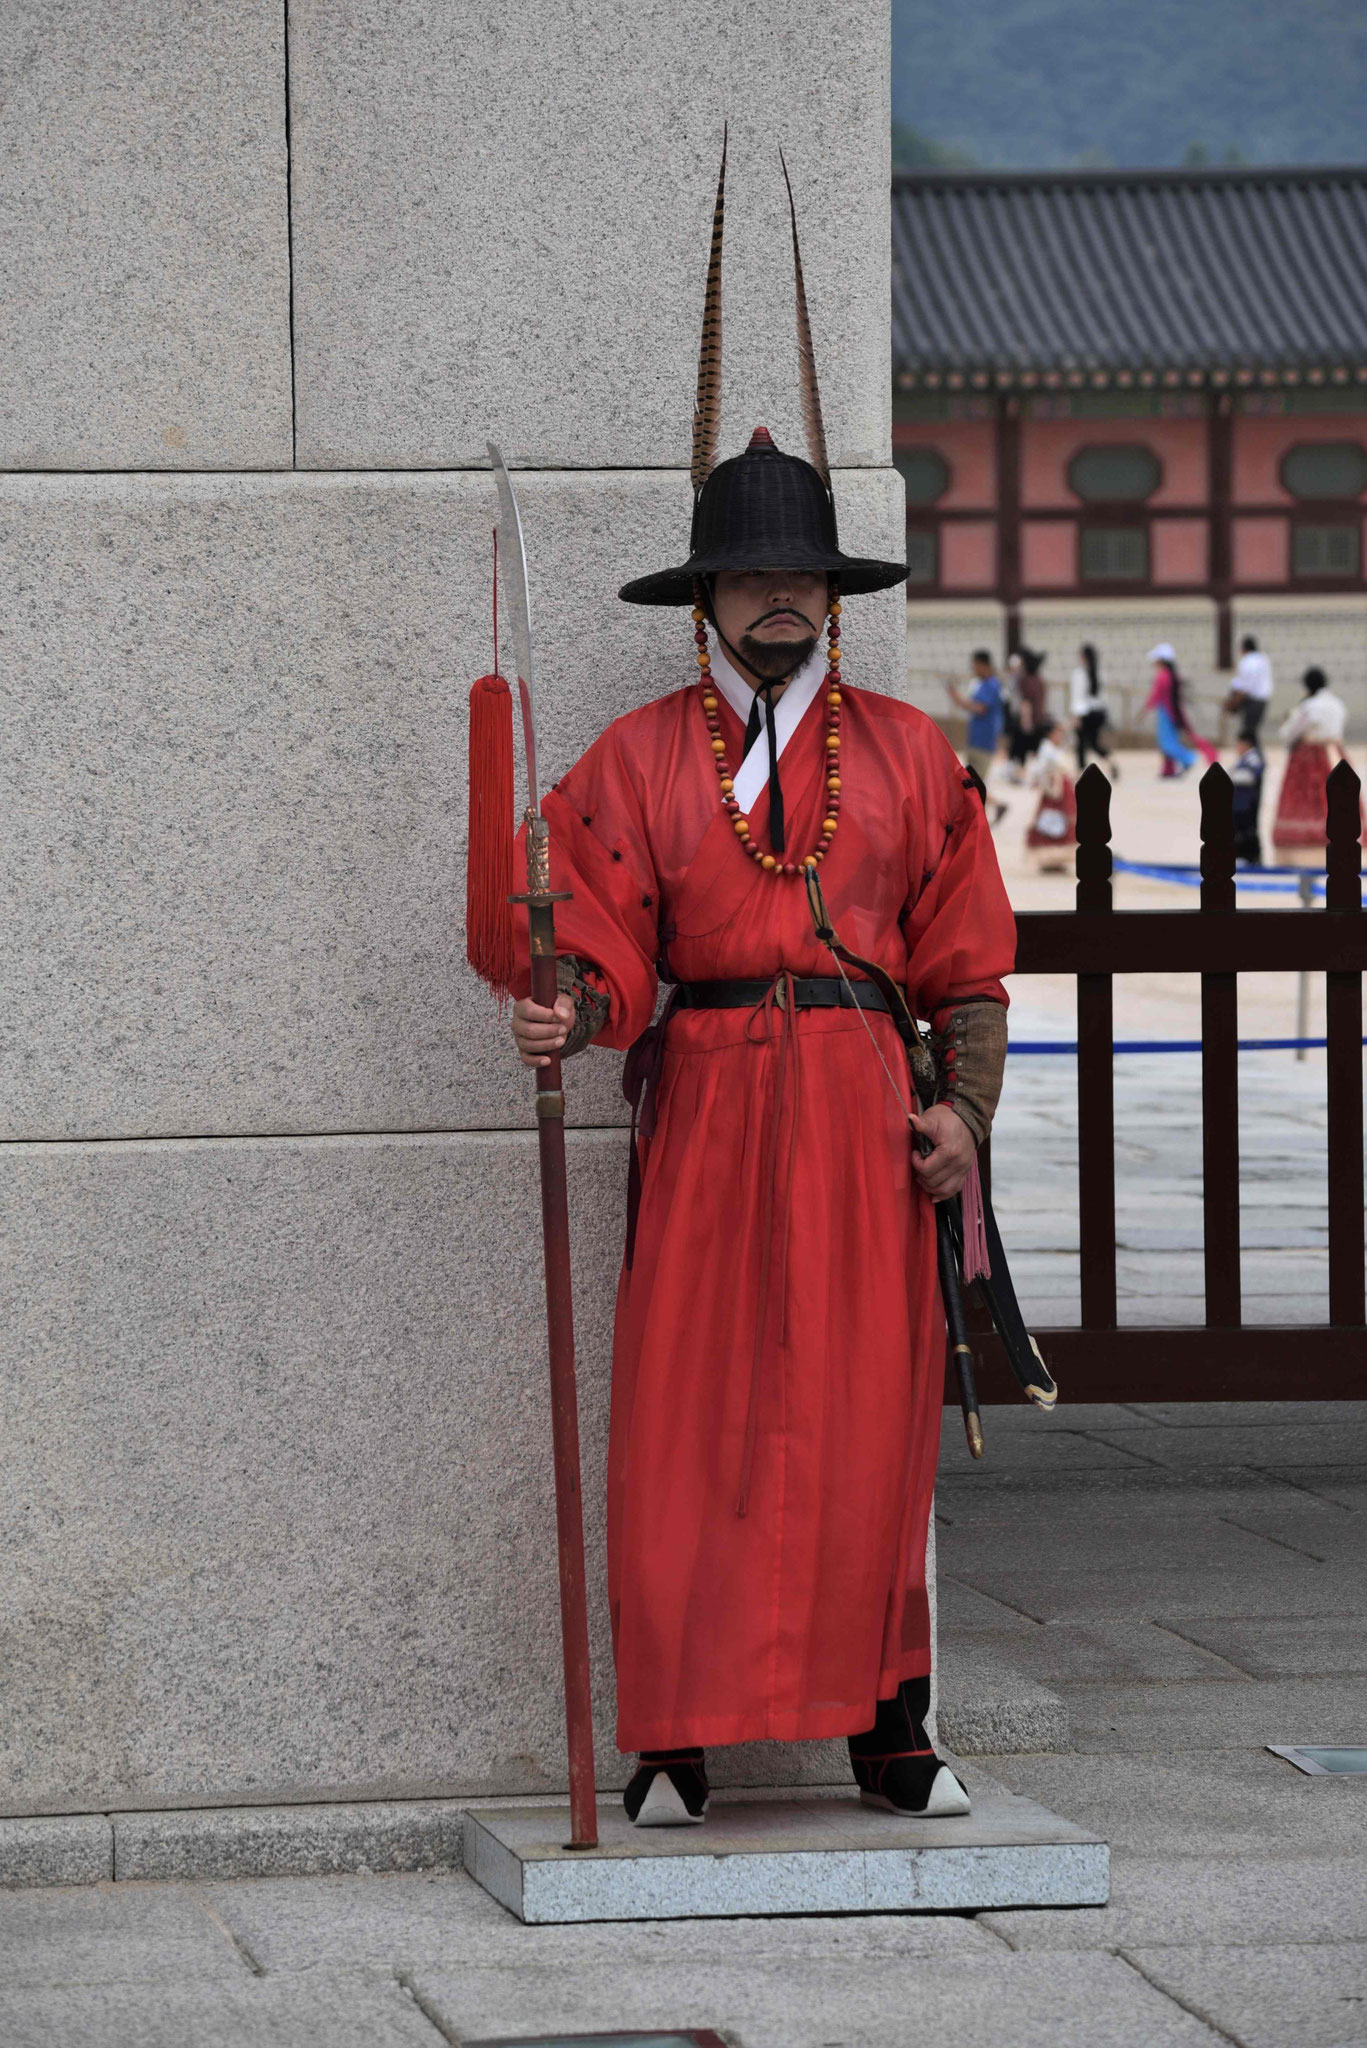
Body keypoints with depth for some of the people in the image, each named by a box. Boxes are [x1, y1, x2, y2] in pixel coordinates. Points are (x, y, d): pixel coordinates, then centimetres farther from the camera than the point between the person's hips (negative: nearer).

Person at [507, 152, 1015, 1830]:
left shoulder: (908, 756, 10)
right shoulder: (640, 762, 6)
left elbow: (969, 963, 10)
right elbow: (610, 955, -1)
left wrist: (965, 1110, -3)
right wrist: (568, 1015, -23)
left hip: (864, 1109, 1)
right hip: (705, 1108, -1)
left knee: (871, 1422, 1)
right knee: (688, 1421, -5)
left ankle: (889, 1736, 8)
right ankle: (675, 1746, -1)